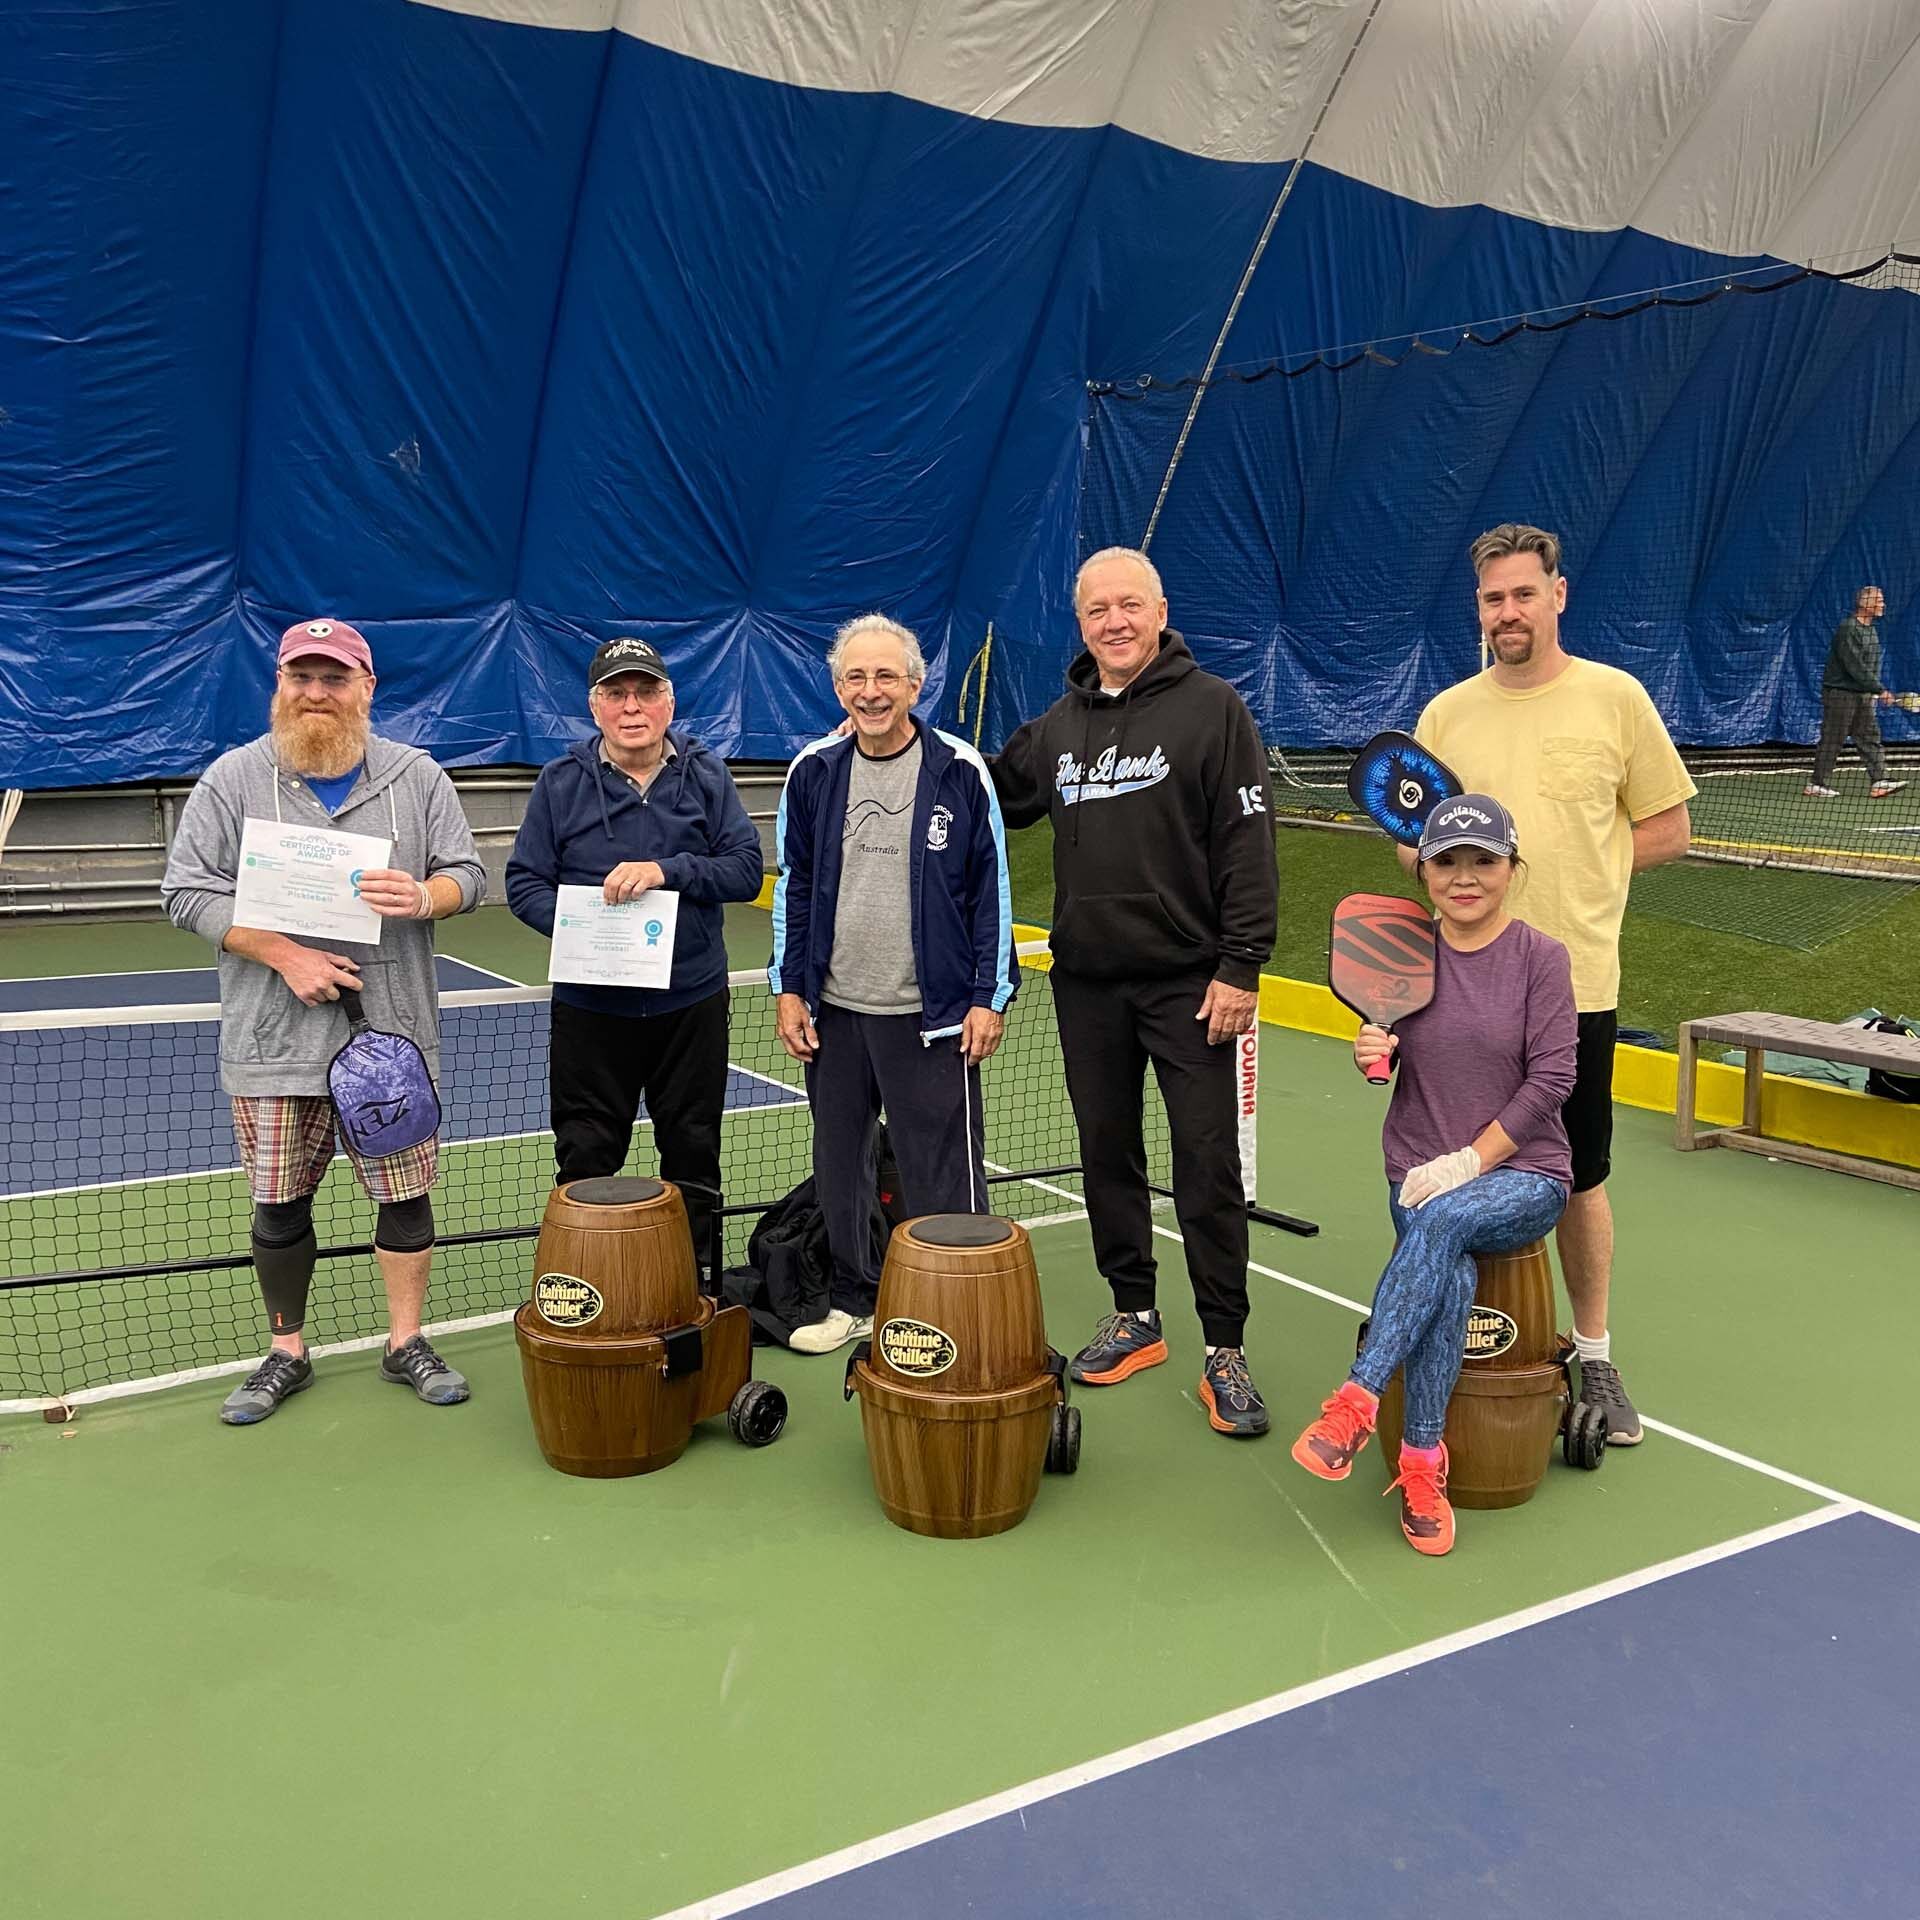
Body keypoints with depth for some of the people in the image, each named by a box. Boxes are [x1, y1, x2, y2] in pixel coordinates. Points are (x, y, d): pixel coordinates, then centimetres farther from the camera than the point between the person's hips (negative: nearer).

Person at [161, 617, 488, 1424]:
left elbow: (467, 873, 6)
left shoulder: (417, 777, 4)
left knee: (406, 1194, 6)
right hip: (273, 1040, 0)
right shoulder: (232, 778, 0)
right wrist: (285, 956, -14)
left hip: (393, 1034, 1)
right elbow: (188, 891, -2)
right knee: (279, 1204, 9)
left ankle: (406, 1343, 23)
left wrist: (424, 897, -19)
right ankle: (285, 1352, 27)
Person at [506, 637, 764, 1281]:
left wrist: (666, 871, -21)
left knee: (694, 1157, 12)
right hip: (589, 1008, 0)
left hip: (693, 1006, 1)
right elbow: (523, 883, 1)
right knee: (585, 1162, 7)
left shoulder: (706, 775, 2)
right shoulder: (560, 783, 1)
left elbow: (746, 868, -6)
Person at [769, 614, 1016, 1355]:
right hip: (834, 1011, 4)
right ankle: (854, 1300, 31)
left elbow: (992, 887, -3)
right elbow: (793, 886, 10)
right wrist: (788, 988, 5)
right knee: (837, 1166, 15)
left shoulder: (959, 770, -6)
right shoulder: (813, 771, 3)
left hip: (932, 1014, -4)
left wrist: (990, 996, -6)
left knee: (943, 1176, 0)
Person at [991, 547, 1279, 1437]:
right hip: (1085, 981, 5)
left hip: (1188, 983, -5)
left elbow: (1247, 846, -10)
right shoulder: (1057, 726, 10)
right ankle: (1134, 1317, 28)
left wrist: (1240, 967, -15)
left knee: (1207, 1166, -2)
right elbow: (991, 798, 24)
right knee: (1107, 1154, 13)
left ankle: (1224, 1349, 8)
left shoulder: (1213, 709, -5)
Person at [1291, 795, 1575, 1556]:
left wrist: (1471, 1161, -16)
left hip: (1524, 1177, -2)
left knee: (1445, 1218, -36)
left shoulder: (1541, 957, -3)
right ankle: (1421, 1462, -22)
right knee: (1450, 1275, -31)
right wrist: (1369, 1055, -14)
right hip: (1420, 1175, 2)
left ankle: (1357, 1400, -32)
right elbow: (1388, 1059, 12)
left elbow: (1551, 1079, -9)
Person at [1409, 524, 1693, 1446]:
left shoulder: (1615, 697, -1)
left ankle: (1593, 1354, 25)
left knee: (1580, 1178, 9)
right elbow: (1411, 840, 12)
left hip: (1577, 985, -2)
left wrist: (1584, 868, -6)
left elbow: (1668, 827, 4)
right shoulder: (1446, 714, 6)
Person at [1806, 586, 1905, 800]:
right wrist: (1880, 690, -22)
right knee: (1832, 740, -2)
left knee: (1870, 737, 3)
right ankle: (1817, 784, 6)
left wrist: (1875, 691, 11)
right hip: (1840, 692, -9)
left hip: (1863, 695, 9)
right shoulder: (1848, 629, -17)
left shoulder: (1870, 630, 13)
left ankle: (1879, 782, 2)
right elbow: (1855, 667, -23)